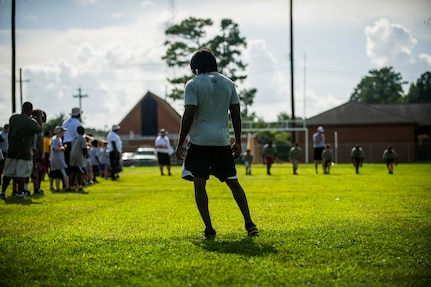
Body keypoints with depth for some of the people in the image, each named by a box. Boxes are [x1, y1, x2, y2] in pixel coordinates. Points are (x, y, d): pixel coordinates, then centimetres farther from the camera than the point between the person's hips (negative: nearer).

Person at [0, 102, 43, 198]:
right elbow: (40, 129, 5)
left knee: (8, 171, 12)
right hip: (24, 149, -5)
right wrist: (39, 118, 19)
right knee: (22, 172, 0)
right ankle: (19, 193, 1)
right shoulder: (31, 122, -12)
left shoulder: (13, 117, 2)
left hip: (12, 148, 5)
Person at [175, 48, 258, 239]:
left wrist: (180, 144, -6)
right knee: (233, 182, 12)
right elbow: (236, 114, 9)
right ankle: (249, 224, 6)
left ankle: (209, 229, -2)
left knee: (199, 185, 4)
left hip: (199, 141, -4)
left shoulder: (193, 85, -3)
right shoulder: (228, 83, 10)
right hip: (222, 141, 4)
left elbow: (188, 116, -10)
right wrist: (238, 142, 15)